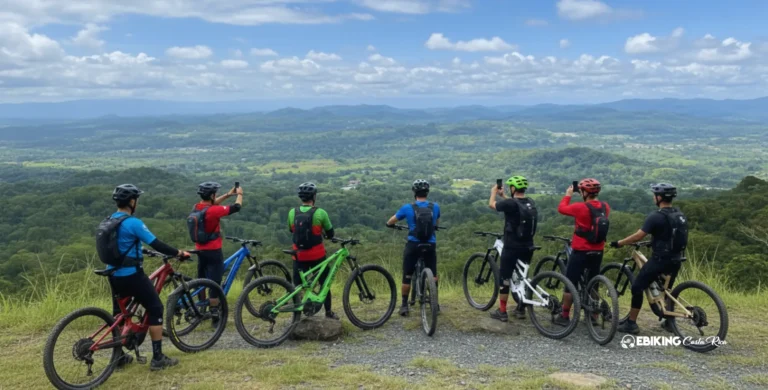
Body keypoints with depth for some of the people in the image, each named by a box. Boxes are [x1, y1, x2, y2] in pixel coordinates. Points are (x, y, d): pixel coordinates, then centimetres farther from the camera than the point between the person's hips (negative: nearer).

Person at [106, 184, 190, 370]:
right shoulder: (133, 223, -18)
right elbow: (156, 244, -19)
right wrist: (179, 253, -10)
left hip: (114, 275, 9)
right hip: (132, 275, -9)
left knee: (119, 313, 19)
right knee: (155, 309, 1)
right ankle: (158, 358, 1)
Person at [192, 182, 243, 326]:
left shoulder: (197, 207, 0)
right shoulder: (213, 210, -22)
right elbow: (236, 207, -15)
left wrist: (228, 194, 18)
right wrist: (239, 194, 4)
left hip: (200, 250, 8)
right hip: (213, 251, -8)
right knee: (215, 284, -3)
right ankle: (214, 317, 0)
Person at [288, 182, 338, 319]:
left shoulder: (292, 213, -3)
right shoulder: (320, 213, -13)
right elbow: (330, 234, -1)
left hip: (299, 256, 2)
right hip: (317, 255, -2)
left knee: (297, 286, 11)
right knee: (324, 282, 16)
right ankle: (328, 312, 23)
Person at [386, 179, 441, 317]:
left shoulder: (407, 207, -6)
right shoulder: (435, 207, 1)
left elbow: (390, 222, 7)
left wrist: (390, 225, 30)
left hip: (413, 246, -2)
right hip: (430, 246, 2)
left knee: (407, 277, 10)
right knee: (433, 275, 17)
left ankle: (404, 305, 13)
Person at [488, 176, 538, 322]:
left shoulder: (511, 203, -18)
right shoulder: (530, 203, 3)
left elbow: (491, 204, -1)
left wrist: (494, 192, 18)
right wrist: (502, 195, 30)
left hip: (512, 247, -7)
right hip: (527, 247, 7)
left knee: (504, 278, 3)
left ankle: (502, 312, 7)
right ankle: (520, 309, 23)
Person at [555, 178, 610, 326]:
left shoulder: (581, 207, -18)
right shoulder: (605, 207, -2)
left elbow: (561, 208, -4)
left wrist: (568, 195, 9)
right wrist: (591, 197, 15)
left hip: (580, 252, -5)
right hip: (598, 252, 6)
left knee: (571, 284, 3)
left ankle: (564, 316, 8)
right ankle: (592, 315, 23)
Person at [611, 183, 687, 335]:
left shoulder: (656, 216, -17)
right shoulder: (680, 215, 8)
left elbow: (638, 236, -19)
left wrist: (618, 243, -9)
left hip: (660, 259, -8)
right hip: (676, 260, 8)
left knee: (637, 288, 1)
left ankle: (631, 324, 3)